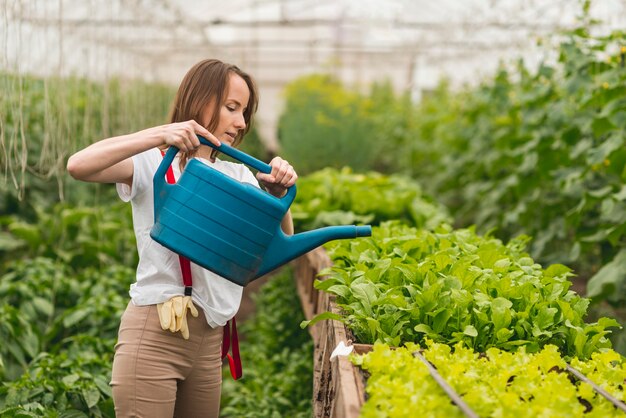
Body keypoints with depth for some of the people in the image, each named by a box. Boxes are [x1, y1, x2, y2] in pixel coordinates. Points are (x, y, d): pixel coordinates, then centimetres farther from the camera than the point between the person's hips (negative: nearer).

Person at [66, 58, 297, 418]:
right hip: (155, 333, -6)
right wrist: (160, 135, -27)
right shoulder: (154, 163, -5)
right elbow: (78, 166, -21)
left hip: (211, 337, 6)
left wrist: (279, 194, -11)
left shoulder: (237, 176, 12)